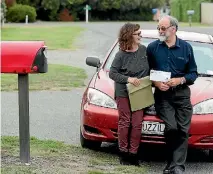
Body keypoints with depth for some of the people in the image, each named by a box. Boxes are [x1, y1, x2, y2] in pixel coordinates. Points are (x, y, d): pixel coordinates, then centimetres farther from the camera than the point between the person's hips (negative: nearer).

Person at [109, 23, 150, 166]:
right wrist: (128, 79, -17)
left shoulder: (144, 50, 2)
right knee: (125, 122, 4)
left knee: (137, 124, -1)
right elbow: (112, 73, -8)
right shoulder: (121, 55, -10)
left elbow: (150, 67, 16)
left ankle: (133, 154, 6)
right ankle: (123, 152, 14)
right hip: (123, 93, -3)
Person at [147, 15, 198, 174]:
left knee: (183, 130, -7)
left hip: (182, 93, 2)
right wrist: (155, 83, -10)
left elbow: (193, 73, 7)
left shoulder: (186, 47, 5)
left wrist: (180, 80, -11)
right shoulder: (153, 47, 5)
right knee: (171, 128, -17)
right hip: (162, 94, -1)